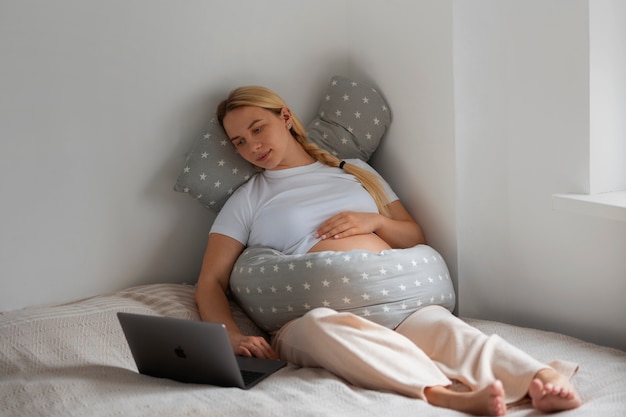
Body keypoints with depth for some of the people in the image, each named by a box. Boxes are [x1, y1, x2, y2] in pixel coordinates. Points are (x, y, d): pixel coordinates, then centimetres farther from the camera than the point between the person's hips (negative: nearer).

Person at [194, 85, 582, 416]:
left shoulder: (355, 171, 27)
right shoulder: (247, 201, 20)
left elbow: (417, 238, 27)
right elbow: (210, 284, 12)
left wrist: (375, 221, 5)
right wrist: (235, 336, -8)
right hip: (311, 312, -2)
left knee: (437, 324, -32)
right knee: (322, 325, -40)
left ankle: (542, 380, -56)